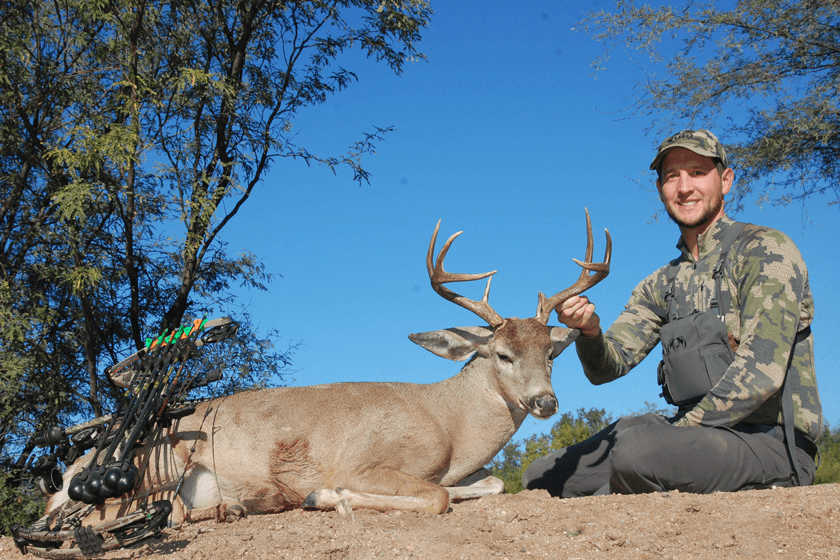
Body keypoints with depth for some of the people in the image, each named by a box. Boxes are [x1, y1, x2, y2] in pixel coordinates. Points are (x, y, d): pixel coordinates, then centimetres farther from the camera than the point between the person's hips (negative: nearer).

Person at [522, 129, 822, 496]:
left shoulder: (766, 250, -7)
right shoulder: (663, 285, 15)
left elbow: (761, 373, -18)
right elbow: (606, 366, 6)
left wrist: (679, 430, -16)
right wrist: (589, 330, -17)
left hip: (774, 442, -7)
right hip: (701, 434, 7)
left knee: (635, 448, -35)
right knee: (541, 478, 3)